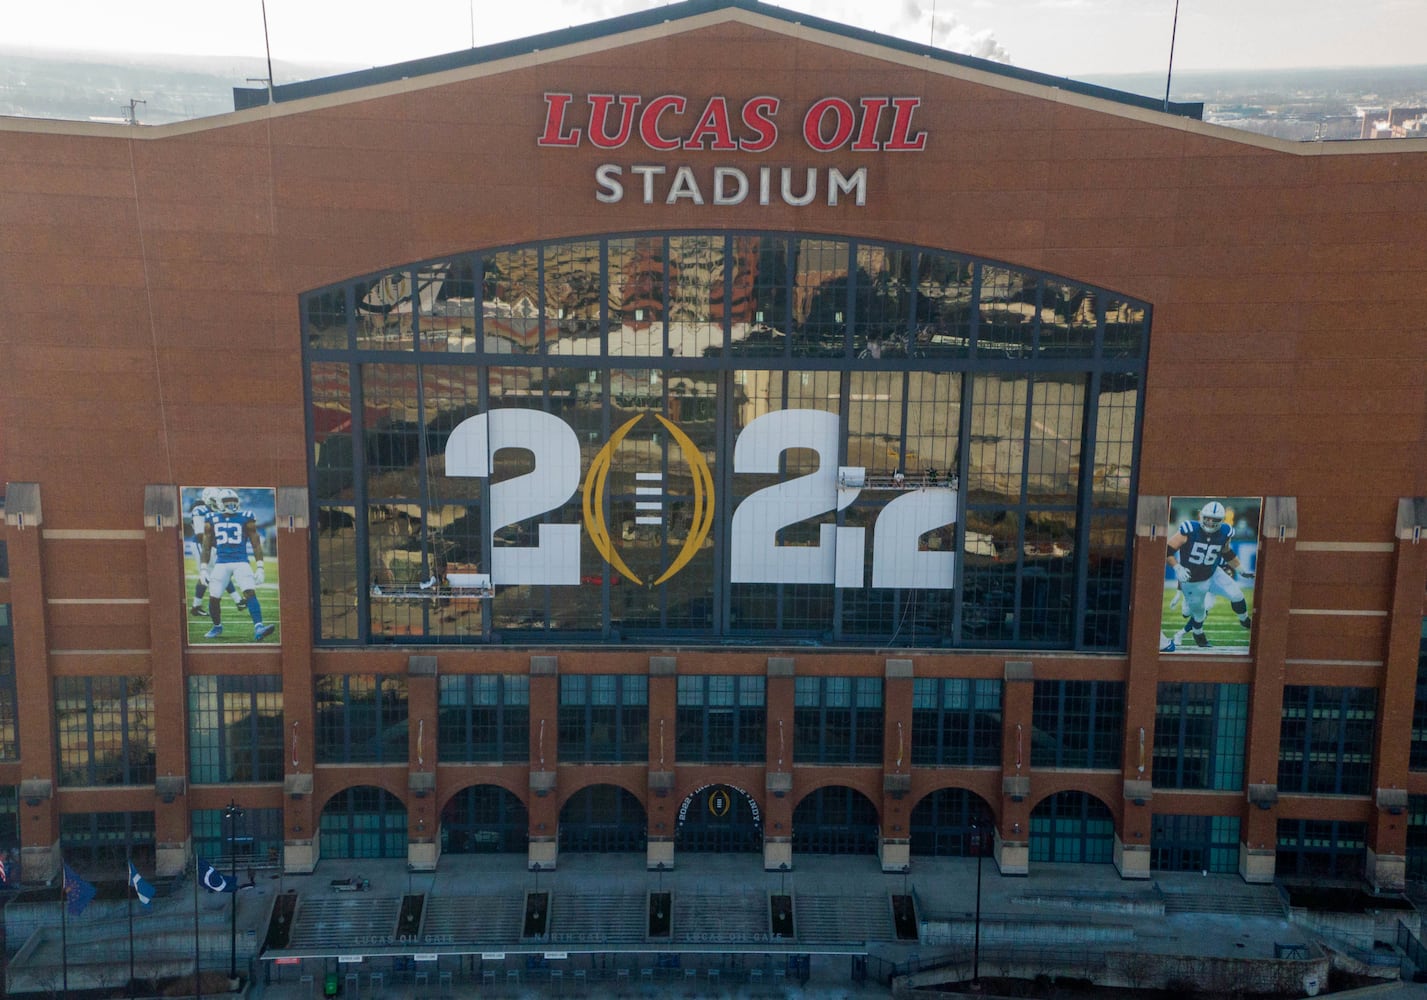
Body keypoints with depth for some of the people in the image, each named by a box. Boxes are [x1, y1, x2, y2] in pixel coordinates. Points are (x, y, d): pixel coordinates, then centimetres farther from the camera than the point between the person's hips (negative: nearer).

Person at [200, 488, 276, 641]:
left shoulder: (246, 519, 4)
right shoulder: (212, 521, 10)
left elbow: (256, 545, 6)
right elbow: (207, 548, 16)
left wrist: (259, 568, 0)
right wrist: (203, 569, 9)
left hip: (241, 562, -2)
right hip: (220, 563, 2)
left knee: (250, 592, -20)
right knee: (214, 598, -2)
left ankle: (258, 628, -29)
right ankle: (217, 627, 25)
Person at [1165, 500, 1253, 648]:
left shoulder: (1225, 533, -10)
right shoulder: (1189, 531, -26)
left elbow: (1227, 553, 10)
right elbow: (1168, 551, -22)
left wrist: (1241, 570, 14)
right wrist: (1177, 568, -33)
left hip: (1213, 574, 4)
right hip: (1192, 581, -4)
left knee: (1237, 595, -2)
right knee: (1198, 612, 12)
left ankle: (1245, 621, 30)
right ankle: (1198, 634, 46)